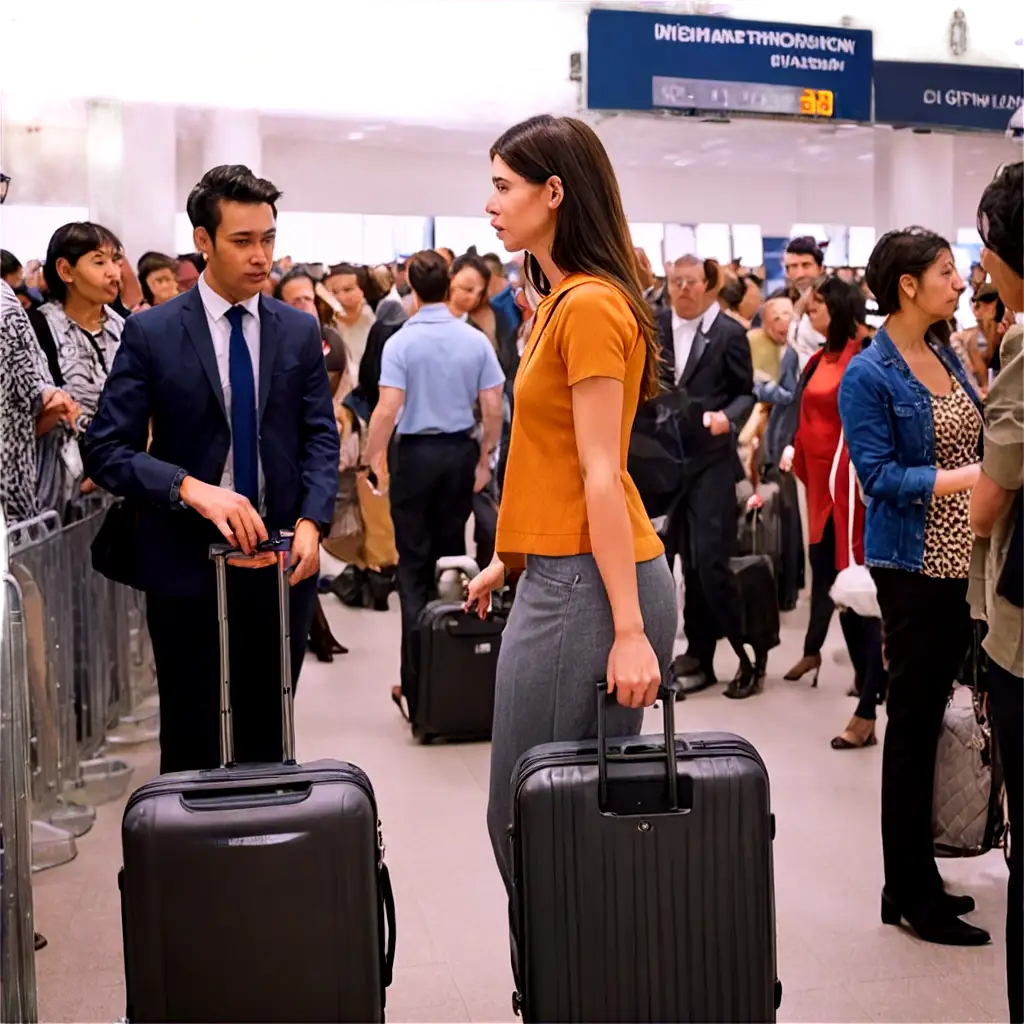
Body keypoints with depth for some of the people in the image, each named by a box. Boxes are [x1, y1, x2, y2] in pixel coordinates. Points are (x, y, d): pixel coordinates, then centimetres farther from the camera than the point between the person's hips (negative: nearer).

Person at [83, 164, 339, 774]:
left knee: (270, 737, 10)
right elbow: (108, 451, -7)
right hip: (188, 564, -2)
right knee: (193, 744, 6)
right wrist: (193, 490, -23)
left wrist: (311, 521, -12)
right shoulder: (152, 333, -4)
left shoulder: (300, 331, 6)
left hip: (283, 560, 3)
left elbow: (320, 436, 5)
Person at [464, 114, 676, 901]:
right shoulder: (560, 300, 16)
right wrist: (508, 560, 24)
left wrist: (630, 630, -19)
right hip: (556, 573, 10)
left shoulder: (590, 306, -13)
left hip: (589, 584, -10)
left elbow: (601, 475, -18)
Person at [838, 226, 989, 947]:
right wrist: (970, 476, -25)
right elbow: (879, 476, -19)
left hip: (963, 559, 7)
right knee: (914, 722, 0)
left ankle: (918, 880, 23)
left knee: (930, 719, 13)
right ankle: (911, 895, 11)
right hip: (914, 567, -7)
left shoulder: (947, 356, 11)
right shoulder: (869, 376, -11)